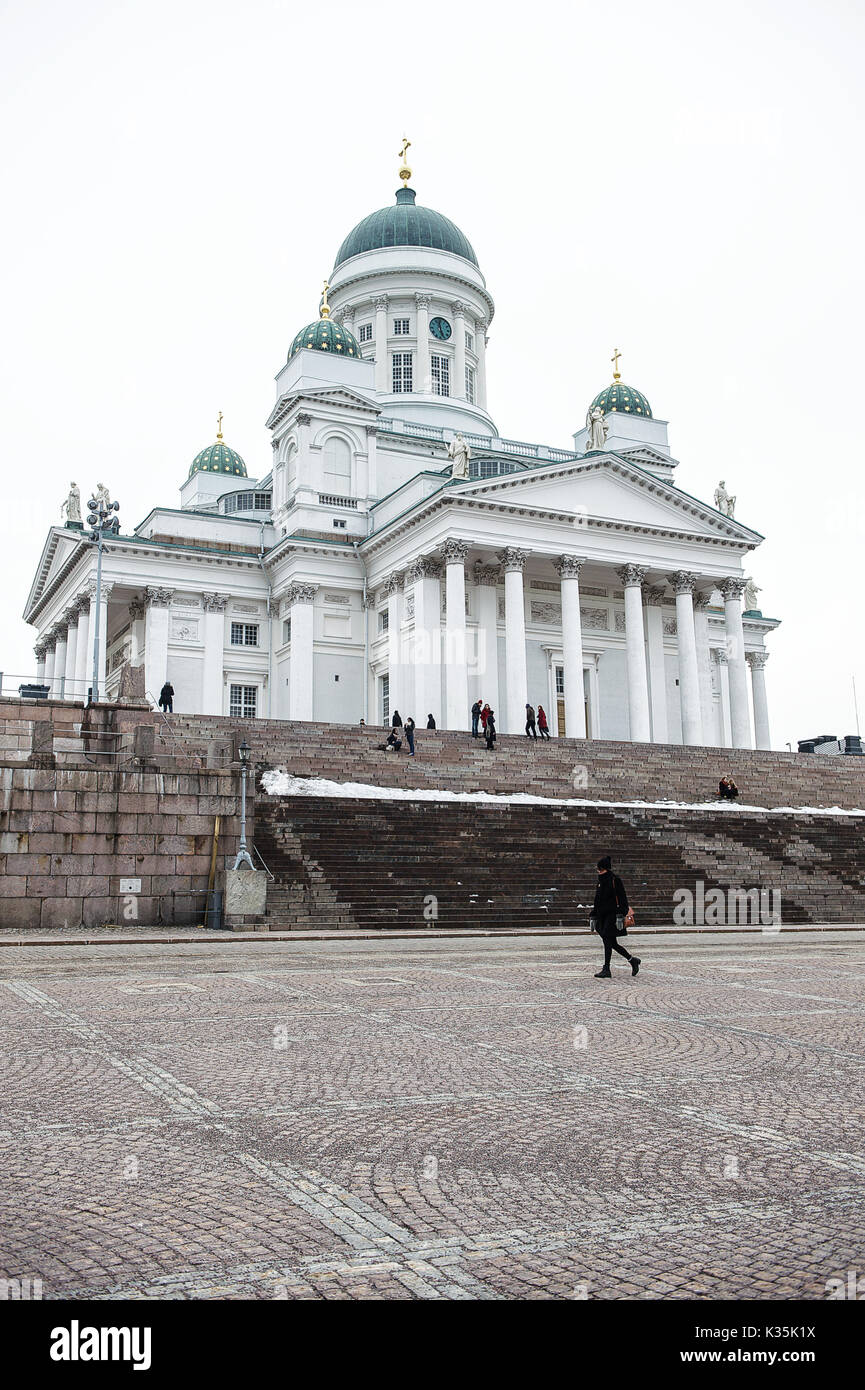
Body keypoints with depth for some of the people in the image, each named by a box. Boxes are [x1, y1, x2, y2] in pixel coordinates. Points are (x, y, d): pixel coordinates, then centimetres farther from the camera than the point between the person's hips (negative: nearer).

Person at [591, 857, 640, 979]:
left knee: (607, 939, -16)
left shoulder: (615, 880, -6)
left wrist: (620, 914, -20)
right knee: (612, 943, 8)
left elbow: (622, 898, -11)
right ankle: (633, 960, 24)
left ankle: (606, 970, -17)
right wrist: (593, 917, 18)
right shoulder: (600, 881, 17)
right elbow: (597, 900, 22)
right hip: (602, 915, 8)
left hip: (612, 914, -8)